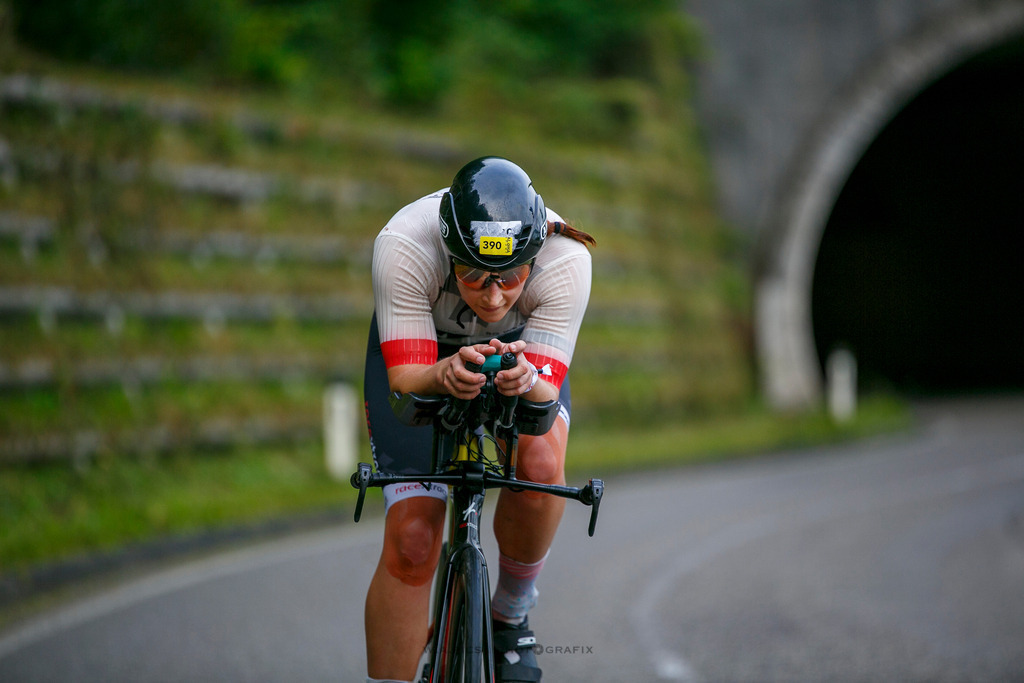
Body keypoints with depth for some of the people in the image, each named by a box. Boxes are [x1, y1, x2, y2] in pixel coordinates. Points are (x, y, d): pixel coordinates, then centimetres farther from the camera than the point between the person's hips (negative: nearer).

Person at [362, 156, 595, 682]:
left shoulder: (565, 259, -37)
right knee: (410, 543, -14)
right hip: (419, 350, -1)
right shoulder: (402, 247, -39)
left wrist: (527, 381, -59)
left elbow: (547, 395, -35)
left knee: (540, 461, -30)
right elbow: (405, 377, -35)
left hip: (520, 347, 1)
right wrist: (445, 374, -58)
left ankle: (510, 615, -4)